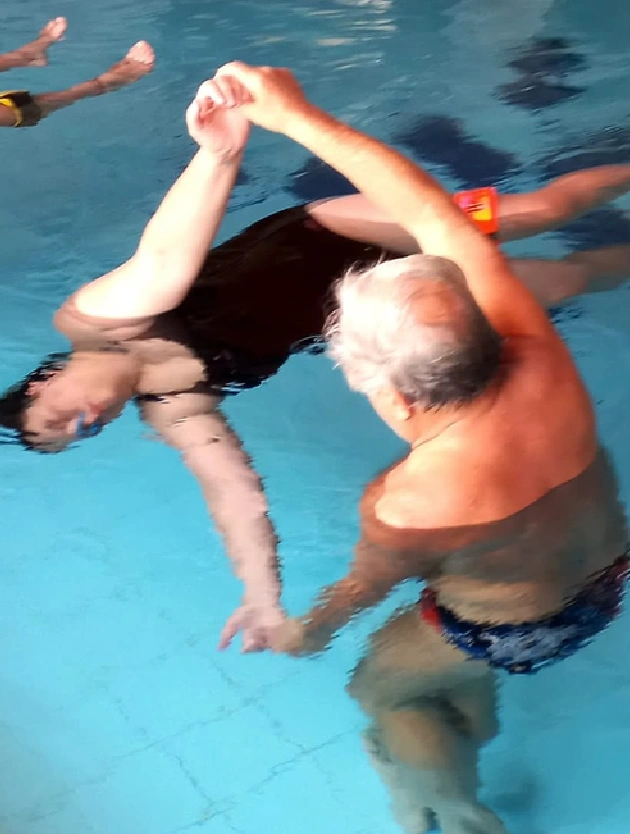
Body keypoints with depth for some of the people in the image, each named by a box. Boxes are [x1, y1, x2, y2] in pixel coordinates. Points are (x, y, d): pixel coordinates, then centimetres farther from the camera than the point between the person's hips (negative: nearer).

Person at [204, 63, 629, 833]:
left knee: (383, 685, 25)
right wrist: (301, 118, -21)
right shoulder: (537, 358, -29)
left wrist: (309, 629, 7)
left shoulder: (408, 508, -40)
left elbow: (366, 585, -17)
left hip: (513, 633, -5)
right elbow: (435, 218, -23)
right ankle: (459, 745, 59)